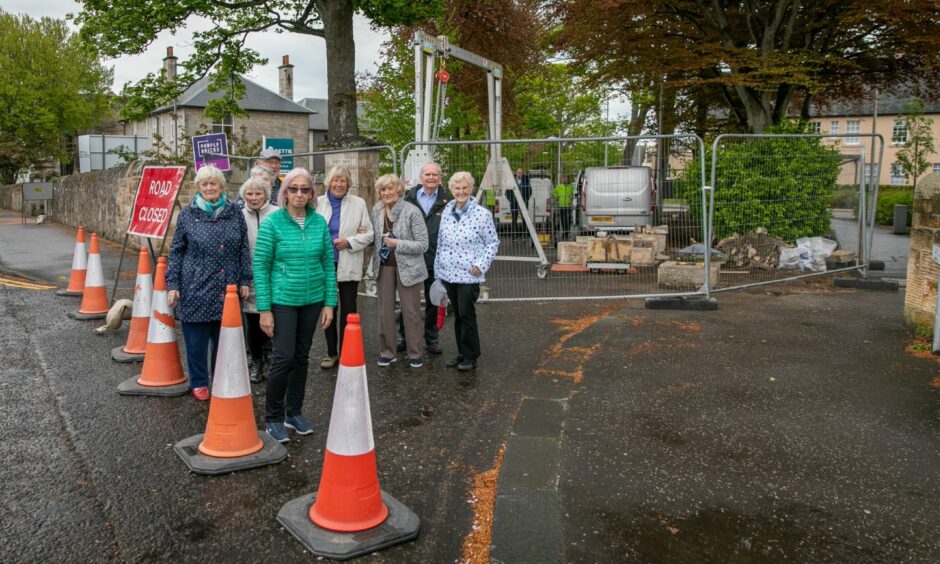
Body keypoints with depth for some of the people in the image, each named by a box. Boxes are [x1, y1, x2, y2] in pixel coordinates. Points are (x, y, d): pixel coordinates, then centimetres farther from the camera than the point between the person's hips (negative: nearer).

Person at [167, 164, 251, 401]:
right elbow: (176, 251, 5)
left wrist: (245, 281, 6)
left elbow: (244, 250, 9)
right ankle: (199, 383, 24)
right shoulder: (187, 214, 2)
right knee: (196, 340, 6)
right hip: (195, 289, -1)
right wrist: (173, 284, 0)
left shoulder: (234, 213, 5)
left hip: (226, 290, 1)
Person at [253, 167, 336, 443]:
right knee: (284, 357, -6)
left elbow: (328, 264, 6)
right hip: (282, 300, -4)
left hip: (312, 300, 4)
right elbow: (260, 266, -8)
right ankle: (273, 418, 13)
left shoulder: (319, 222, 2)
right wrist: (264, 309, -11)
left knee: (301, 357, 12)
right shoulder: (272, 222, -8)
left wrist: (329, 303, 2)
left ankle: (294, 412, 28)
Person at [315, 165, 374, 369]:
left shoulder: (359, 203, 0)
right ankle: (331, 352, 24)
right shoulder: (318, 203, 3)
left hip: (348, 266, -2)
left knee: (348, 310, 3)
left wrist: (349, 242, -14)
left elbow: (369, 234, -1)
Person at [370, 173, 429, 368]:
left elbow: (423, 244, -13)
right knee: (385, 310, 10)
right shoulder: (376, 210, 3)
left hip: (407, 267, -4)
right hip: (384, 266, 4)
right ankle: (387, 351, 22)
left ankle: (414, 353, 17)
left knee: (411, 311, 4)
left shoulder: (412, 211, -12)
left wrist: (397, 244, -20)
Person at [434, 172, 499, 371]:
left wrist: (480, 265, -11)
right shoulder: (446, 213, 8)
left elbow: (493, 243, -2)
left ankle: (470, 357, 10)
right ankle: (462, 353, 24)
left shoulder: (482, 214, -7)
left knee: (466, 315, -3)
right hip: (449, 273, 5)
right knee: (457, 315, 13)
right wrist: (438, 268, 14)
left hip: (469, 275, -5)